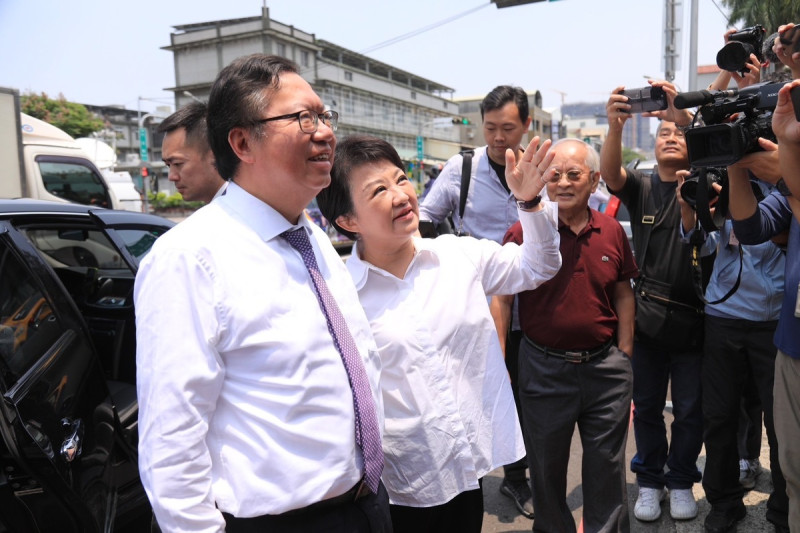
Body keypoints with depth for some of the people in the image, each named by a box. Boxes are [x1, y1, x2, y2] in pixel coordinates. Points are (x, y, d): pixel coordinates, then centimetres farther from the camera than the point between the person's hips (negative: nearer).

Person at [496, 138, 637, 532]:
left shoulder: (612, 232, 1)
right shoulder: (523, 233, -10)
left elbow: (623, 294, 10)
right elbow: (502, 300, -6)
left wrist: (624, 355, 7)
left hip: (605, 367, 2)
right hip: (544, 368, -2)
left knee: (607, 467, 16)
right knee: (546, 468, 17)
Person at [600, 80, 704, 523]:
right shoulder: (641, 188, 4)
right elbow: (610, 173, -17)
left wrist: (683, 115, -36)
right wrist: (615, 125, -35)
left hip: (694, 318, 0)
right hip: (647, 317, 1)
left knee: (690, 410, 11)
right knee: (647, 407, 12)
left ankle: (681, 479, 32)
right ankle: (650, 480, 30)